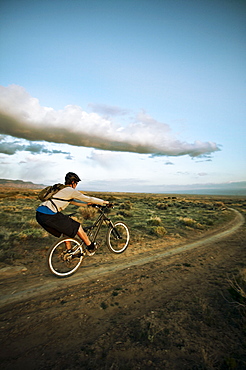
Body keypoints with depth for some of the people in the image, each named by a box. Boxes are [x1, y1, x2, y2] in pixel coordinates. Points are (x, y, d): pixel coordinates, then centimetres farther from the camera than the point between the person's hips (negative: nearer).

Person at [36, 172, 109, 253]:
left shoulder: (61, 190, 25)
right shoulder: (71, 191, 0)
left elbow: (73, 201, 34)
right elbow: (89, 199, 6)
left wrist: (87, 203, 38)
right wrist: (103, 202, 18)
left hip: (39, 215, 9)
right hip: (49, 215, -9)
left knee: (66, 228, 24)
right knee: (77, 227, 4)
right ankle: (90, 247, 20)